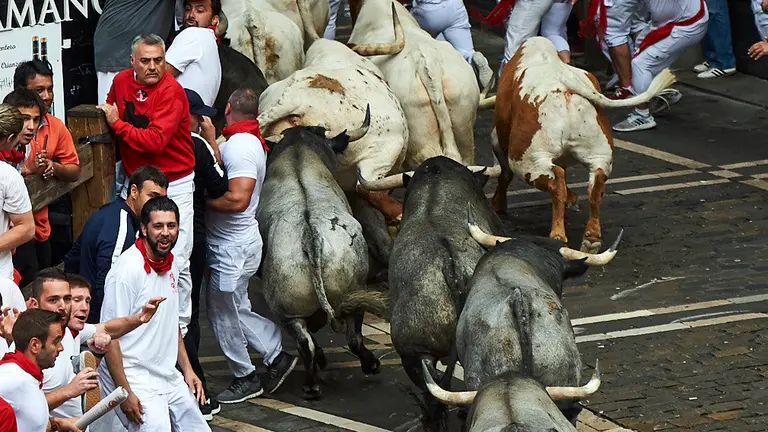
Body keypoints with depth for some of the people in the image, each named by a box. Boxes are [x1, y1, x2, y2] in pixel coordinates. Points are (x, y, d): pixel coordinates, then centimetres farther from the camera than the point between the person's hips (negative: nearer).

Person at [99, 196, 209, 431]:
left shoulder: (171, 266, 8)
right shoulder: (127, 271, -18)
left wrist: (187, 369, 16)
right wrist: (125, 393, -19)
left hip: (169, 377, 8)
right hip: (134, 378, -8)